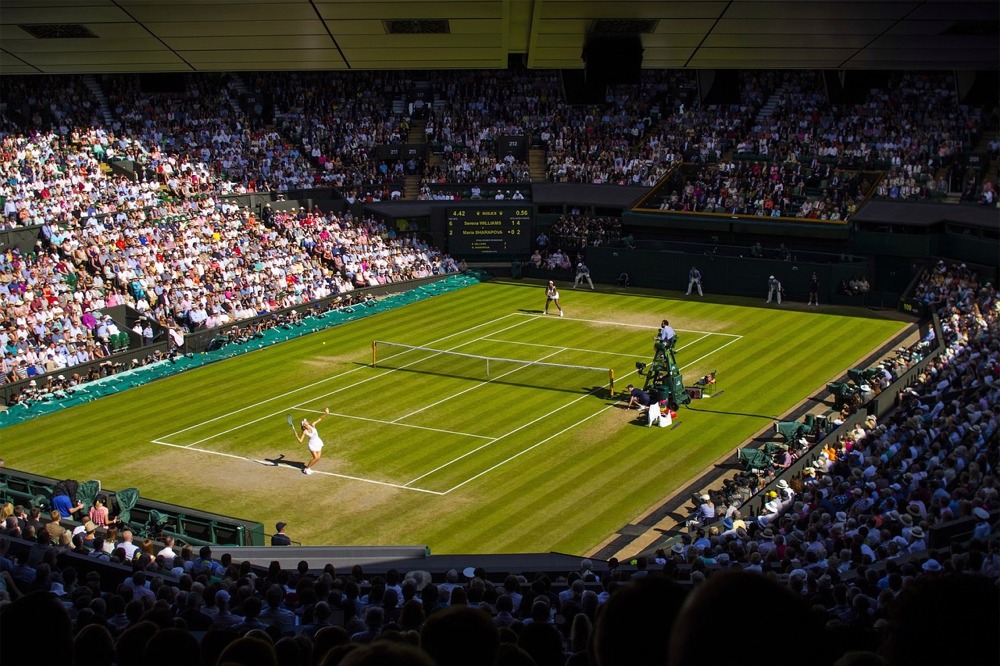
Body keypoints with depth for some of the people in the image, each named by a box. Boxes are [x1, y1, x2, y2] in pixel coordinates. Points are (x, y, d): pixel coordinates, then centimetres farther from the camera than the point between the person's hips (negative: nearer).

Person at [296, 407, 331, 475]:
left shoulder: (312, 425, -13)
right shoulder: (304, 432, -19)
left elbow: (320, 419, -13)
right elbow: (300, 441, -21)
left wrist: (325, 414, -25)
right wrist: (296, 436, -38)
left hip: (318, 442, 5)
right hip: (312, 444, -5)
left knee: (318, 458, 4)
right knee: (316, 458, -13)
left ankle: (308, 467, 23)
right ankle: (306, 468, 5)